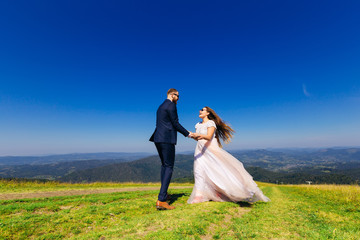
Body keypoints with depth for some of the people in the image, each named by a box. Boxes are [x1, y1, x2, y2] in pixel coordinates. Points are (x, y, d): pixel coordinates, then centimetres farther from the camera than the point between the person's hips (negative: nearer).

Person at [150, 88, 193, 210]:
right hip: (167, 139, -9)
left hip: (158, 138, 9)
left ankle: (164, 194, 28)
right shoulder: (171, 105, -6)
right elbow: (175, 123, -9)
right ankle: (161, 200, -8)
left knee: (164, 165, 19)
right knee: (169, 167, -6)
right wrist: (187, 133, 4)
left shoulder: (161, 106, 22)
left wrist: (185, 132, 25)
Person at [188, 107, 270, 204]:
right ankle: (199, 195, 4)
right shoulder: (198, 125, 16)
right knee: (199, 170, -1)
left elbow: (209, 137, -20)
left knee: (219, 169, -7)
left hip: (211, 149, -6)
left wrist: (199, 135, -37)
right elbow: (198, 138, 12)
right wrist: (192, 136, -9)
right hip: (200, 150, 7)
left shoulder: (211, 123, -6)